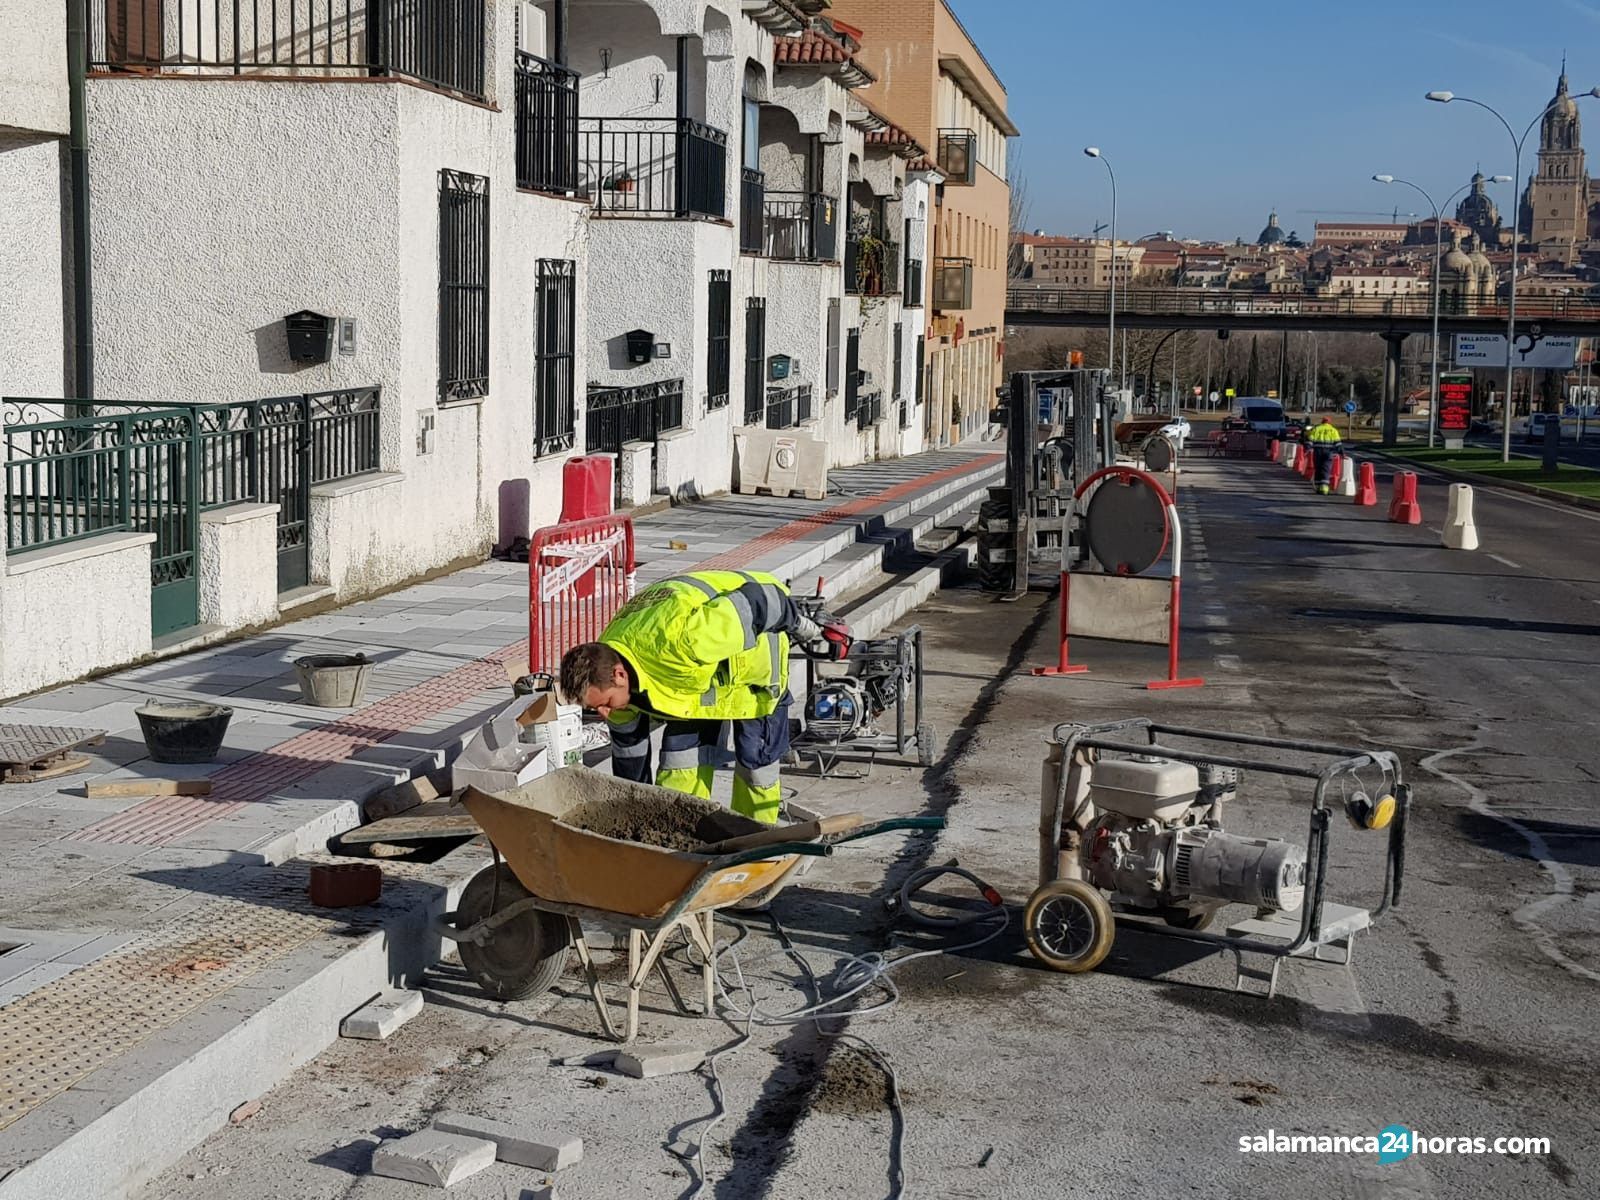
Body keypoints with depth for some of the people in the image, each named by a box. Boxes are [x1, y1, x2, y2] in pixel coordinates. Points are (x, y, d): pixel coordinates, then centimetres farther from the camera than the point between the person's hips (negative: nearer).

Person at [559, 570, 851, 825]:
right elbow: (628, 748, -3)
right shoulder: (606, 672, -20)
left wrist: (808, 630, -14)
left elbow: (756, 601, -32)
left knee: (756, 759, -1)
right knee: (679, 759, -5)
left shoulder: (678, 637, -46)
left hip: (756, 649, -5)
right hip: (697, 669, 5)